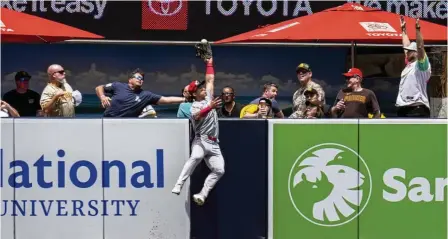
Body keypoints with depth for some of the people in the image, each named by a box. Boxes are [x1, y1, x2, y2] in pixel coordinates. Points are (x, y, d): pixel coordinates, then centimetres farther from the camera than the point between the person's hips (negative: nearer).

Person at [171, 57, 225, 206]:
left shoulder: (208, 98, 16)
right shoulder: (194, 106, -3)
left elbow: (210, 80, 19)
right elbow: (198, 116, -26)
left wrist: (209, 63, 21)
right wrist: (210, 107, -40)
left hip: (214, 143, 7)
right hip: (201, 140, -7)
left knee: (219, 170, -8)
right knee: (196, 156, -36)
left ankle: (202, 195, -6)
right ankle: (178, 185, -38)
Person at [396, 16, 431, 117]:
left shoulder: (422, 65, -2)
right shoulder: (409, 64, 20)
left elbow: (420, 47, -16)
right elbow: (407, 45, 30)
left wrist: (417, 28, -20)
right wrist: (403, 29, 33)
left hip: (417, 109, -9)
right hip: (403, 109, 9)